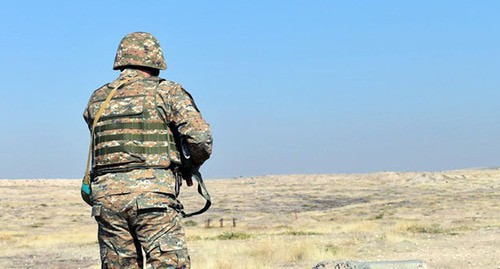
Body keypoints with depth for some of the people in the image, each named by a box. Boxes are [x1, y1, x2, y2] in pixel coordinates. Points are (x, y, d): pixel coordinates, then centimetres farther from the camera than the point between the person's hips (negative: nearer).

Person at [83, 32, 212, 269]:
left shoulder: (96, 99, 17)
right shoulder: (166, 91, 3)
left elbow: (103, 147, 18)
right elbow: (201, 138, -4)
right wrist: (192, 164, 15)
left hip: (107, 195, 5)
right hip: (152, 192, -5)